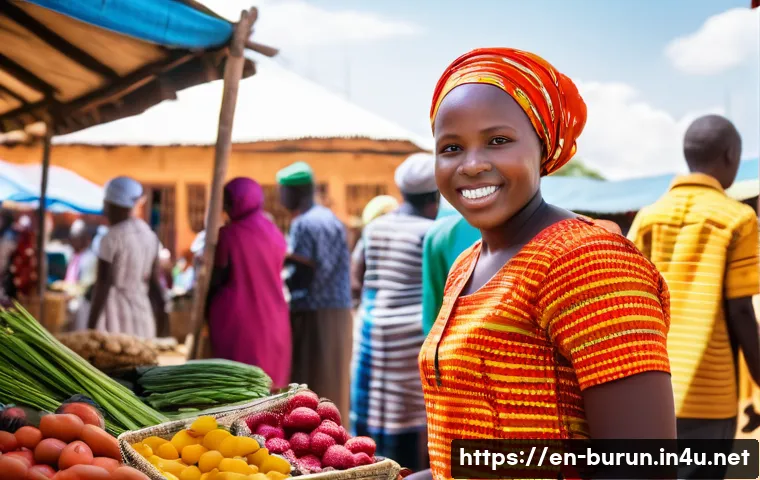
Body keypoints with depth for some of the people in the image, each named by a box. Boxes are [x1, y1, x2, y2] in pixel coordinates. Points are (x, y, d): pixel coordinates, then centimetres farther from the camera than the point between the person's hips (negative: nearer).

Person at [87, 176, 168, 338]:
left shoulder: (110, 239, -11)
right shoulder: (150, 236, 8)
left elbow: (102, 286, -14)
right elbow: (155, 284, 10)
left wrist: (90, 329, -11)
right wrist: (162, 320, 15)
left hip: (113, 315, -7)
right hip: (142, 312, 7)